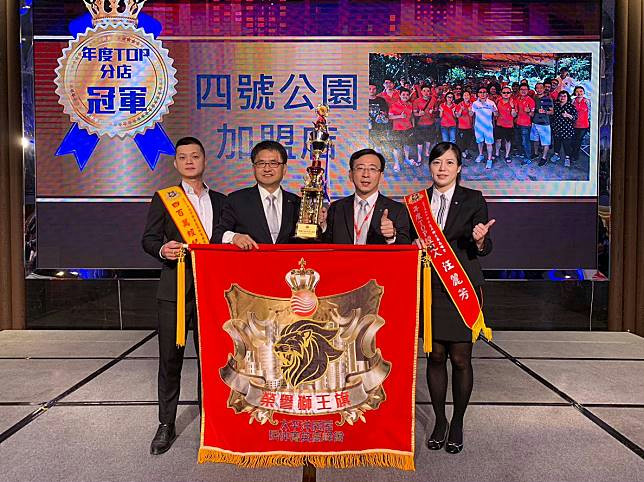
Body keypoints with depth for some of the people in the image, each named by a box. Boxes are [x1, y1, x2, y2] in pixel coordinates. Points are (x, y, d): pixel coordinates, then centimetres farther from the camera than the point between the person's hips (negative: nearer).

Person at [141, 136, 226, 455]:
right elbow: (148, 238, 0)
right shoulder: (163, 199, 7)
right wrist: (162, 249, -20)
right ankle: (166, 425, 21)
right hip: (174, 290, -1)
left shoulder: (220, 201, 13)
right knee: (170, 359, 6)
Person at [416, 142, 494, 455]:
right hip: (429, 288, 2)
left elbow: (485, 248, -1)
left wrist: (480, 240, -23)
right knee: (435, 355, 9)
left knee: (460, 358, 3)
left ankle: (458, 423, 23)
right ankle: (439, 420, 26)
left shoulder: (473, 200, 1)